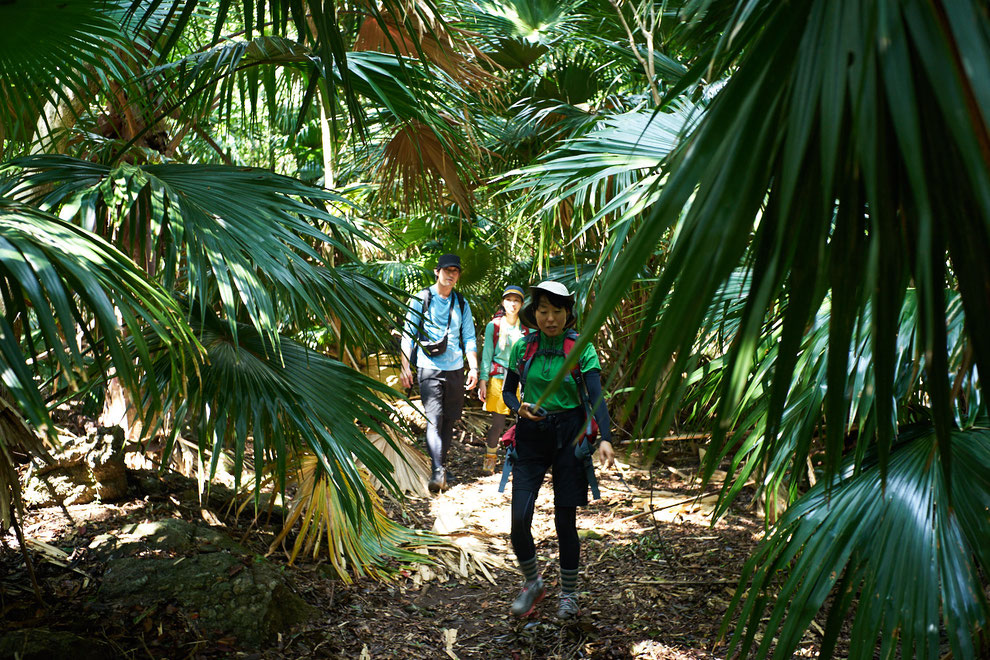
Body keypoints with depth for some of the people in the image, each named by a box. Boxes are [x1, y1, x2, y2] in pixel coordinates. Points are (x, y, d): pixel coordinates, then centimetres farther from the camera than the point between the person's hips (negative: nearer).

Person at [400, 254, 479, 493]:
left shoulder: (461, 303, 13)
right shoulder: (421, 299, 2)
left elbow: (469, 338, 14)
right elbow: (408, 334, 2)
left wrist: (473, 368, 5)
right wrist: (405, 367, -4)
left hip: (455, 369, 4)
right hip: (429, 368, -4)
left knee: (449, 420, 8)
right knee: (434, 419, -14)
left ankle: (441, 465, 22)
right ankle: (438, 470, -20)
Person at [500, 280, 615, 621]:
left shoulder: (581, 348, -5)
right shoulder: (522, 347, 3)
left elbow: (595, 396, -15)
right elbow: (507, 390, 13)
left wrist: (605, 439, -29)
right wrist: (519, 407, -10)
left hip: (569, 436, -2)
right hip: (531, 436, 2)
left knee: (565, 520, 3)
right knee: (519, 518, -7)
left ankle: (569, 593, 24)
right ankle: (533, 582, 20)